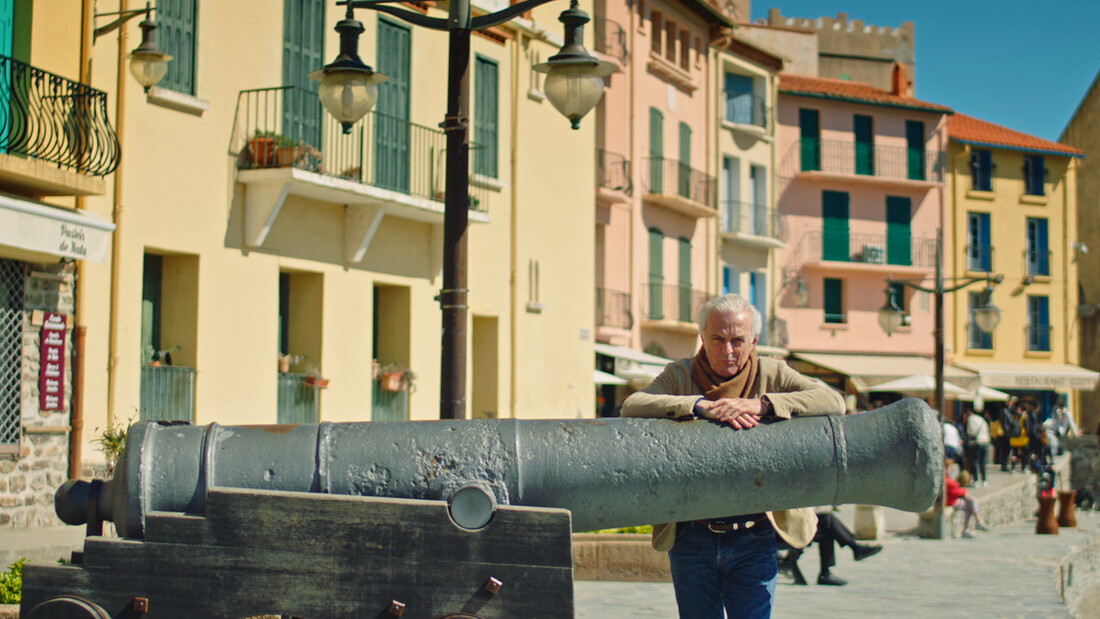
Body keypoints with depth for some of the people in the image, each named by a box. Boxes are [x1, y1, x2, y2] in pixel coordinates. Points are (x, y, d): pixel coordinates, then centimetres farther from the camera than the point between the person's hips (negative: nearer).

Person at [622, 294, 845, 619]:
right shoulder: (680, 375, 4)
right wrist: (699, 405, -23)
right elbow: (631, 406, -13)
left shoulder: (772, 373, 5)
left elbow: (834, 401, -9)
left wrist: (761, 404, -19)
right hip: (691, 539, 0)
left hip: (754, 539, 0)